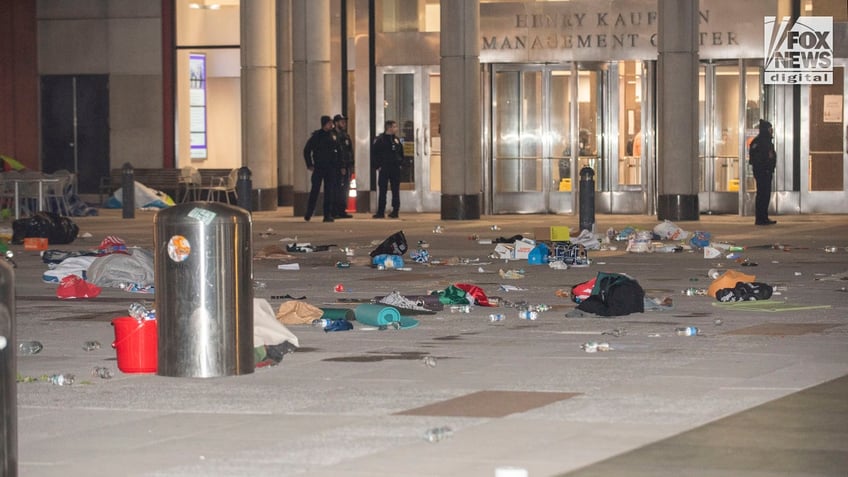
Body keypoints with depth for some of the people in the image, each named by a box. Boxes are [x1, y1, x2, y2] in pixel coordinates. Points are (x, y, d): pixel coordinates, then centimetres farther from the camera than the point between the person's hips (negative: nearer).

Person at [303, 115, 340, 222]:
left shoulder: (333, 136, 8)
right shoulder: (316, 136, -2)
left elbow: (338, 151, 16)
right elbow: (306, 150, 3)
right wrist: (309, 165, -3)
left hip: (331, 168, 3)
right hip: (318, 167, -3)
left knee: (330, 191, 0)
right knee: (315, 190, -1)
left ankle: (328, 215, 2)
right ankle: (308, 214, 10)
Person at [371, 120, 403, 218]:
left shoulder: (396, 140, 10)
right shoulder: (380, 139, -5)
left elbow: (401, 153, 20)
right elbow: (373, 154, -4)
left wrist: (400, 163, 7)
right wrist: (377, 166, -9)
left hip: (395, 169, 4)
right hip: (384, 169, -4)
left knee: (396, 191, 5)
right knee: (382, 191, -2)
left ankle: (395, 211, 9)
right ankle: (380, 212, 0)